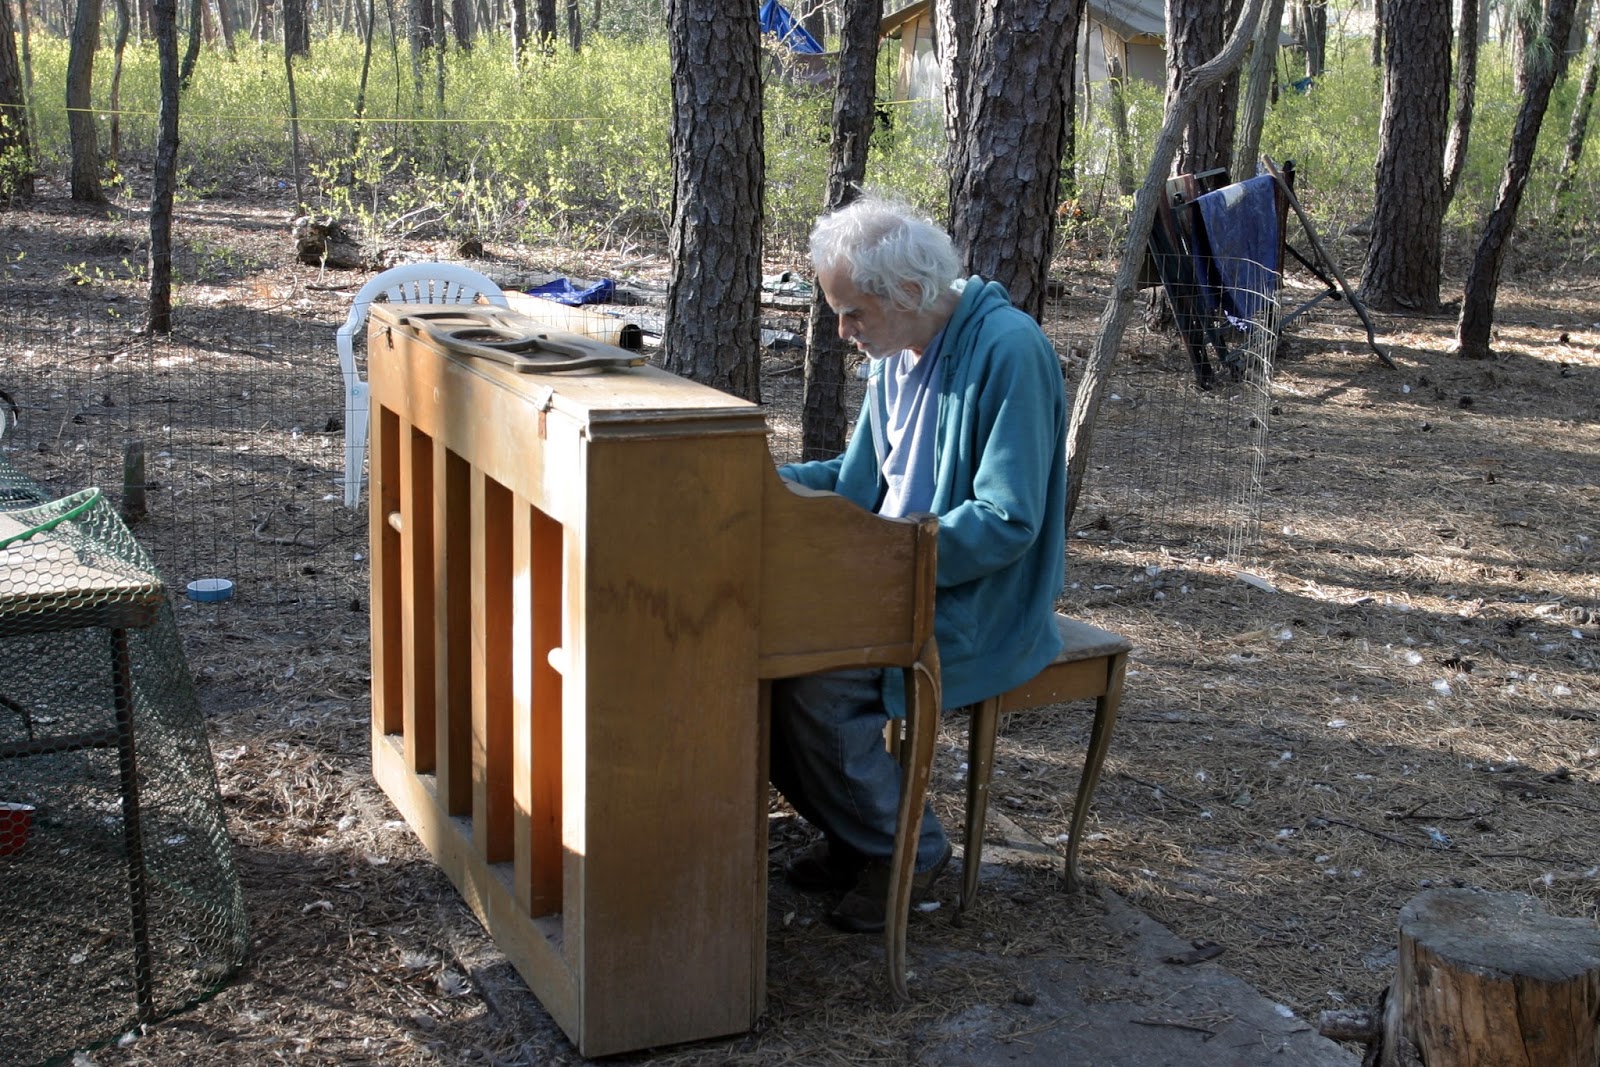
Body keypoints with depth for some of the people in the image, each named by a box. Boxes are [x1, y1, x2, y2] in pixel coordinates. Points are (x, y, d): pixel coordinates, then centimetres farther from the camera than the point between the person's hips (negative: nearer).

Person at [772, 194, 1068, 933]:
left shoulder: (1009, 350, -20)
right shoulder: (898, 353, 8)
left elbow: (1007, 522, -24)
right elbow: (865, 476, 20)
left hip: (979, 603, -9)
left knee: (813, 679, -25)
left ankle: (906, 849, -2)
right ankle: (851, 829, 10)